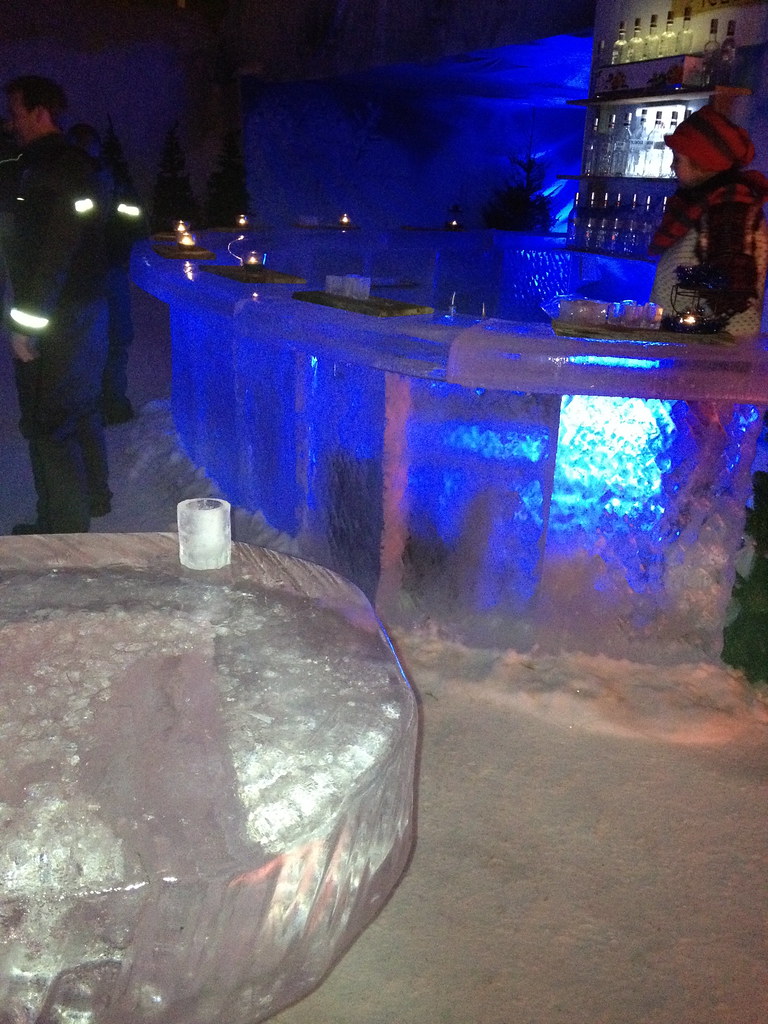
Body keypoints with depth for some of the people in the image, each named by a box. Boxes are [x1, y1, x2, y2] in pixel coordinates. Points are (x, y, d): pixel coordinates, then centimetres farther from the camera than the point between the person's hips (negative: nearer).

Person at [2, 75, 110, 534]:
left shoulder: (46, 168, -16)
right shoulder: (78, 163, 14)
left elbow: (50, 252, -23)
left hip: (56, 321, -10)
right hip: (86, 309, 10)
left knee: (48, 425, -4)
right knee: (82, 409, 20)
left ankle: (66, 526, 2)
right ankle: (92, 496, 35)